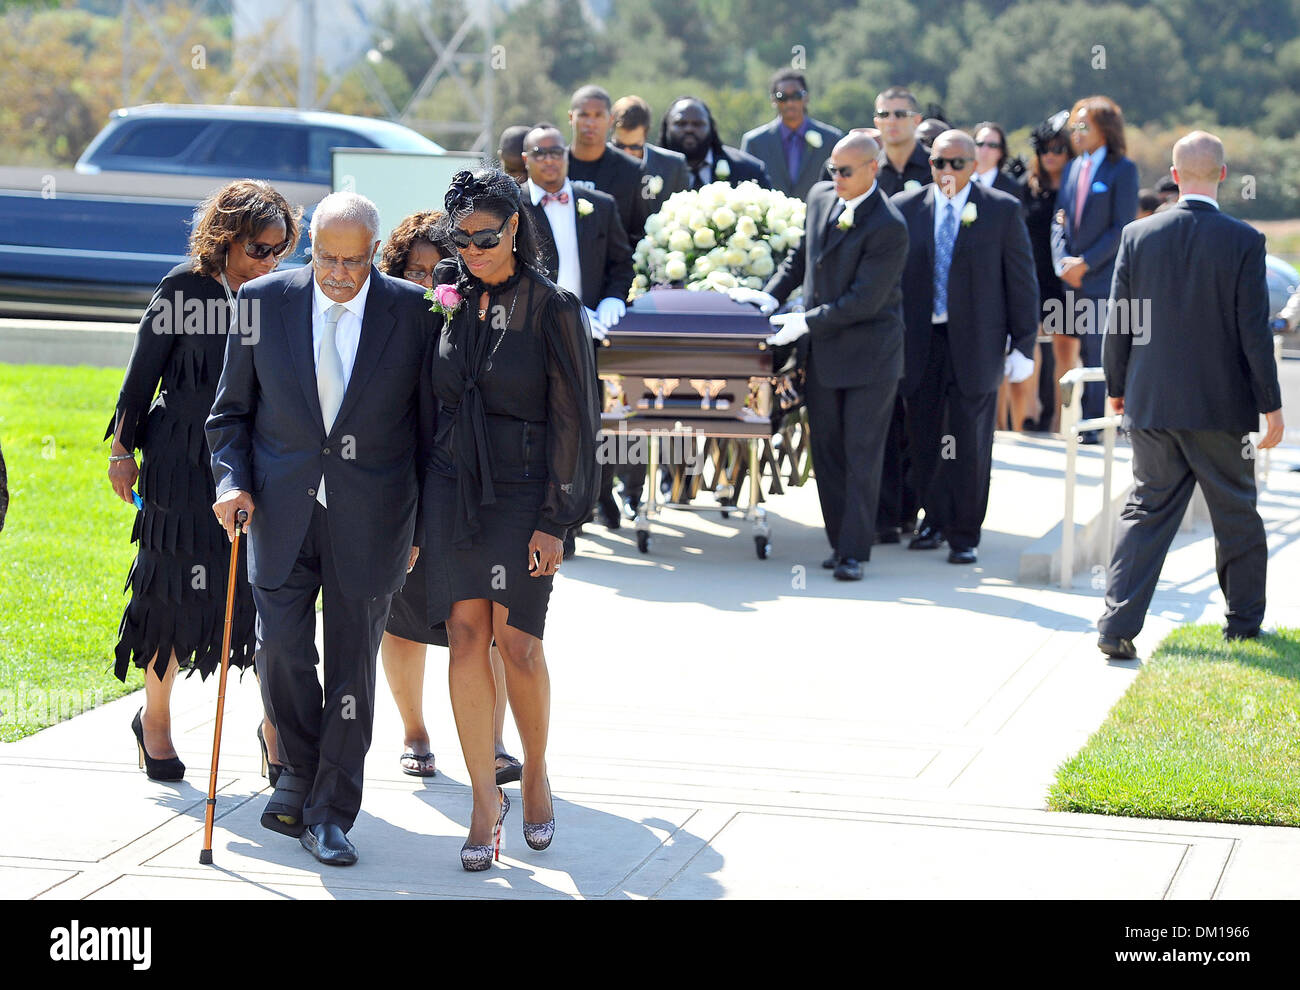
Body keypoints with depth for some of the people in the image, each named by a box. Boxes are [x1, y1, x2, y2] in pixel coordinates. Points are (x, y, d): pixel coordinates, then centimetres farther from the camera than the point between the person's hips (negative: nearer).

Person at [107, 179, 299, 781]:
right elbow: (142, 373, -2)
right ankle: (154, 719, 22)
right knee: (176, 591, 5)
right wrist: (122, 449, 0)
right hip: (183, 464, -3)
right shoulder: (184, 288, -7)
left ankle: (275, 720, 7)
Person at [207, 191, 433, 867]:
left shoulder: (413, 311, -4)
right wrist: (232, 482, -6)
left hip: (369, 517, -1)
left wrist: (425, 520, 3)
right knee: (281, 648, -6)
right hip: (281, 508, 1)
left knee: (352, 665, 2)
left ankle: (329, 813, 14)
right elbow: (231, 410, 9)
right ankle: (300, 774, 20)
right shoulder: (264, 301, 0)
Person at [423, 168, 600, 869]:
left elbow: (573, 419, -6)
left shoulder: (552, 308, -6)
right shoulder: (449, 299, 7)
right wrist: (417, 508, 11)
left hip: (522, 493, -3)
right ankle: (485, 802, 4)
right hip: (452, 488, 3)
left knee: (517, 643, -4)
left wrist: (556, 520, -10)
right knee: (466, 638, -2)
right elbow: (430, 402, 13)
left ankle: (536, 776, 20)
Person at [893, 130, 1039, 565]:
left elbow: (1021, 281, 1)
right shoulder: (904, 208, 5)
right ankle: (935, 520, 26)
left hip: (975, 343, -2)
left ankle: (964, 535, 10)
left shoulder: (1002, 210, 0)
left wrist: (1024, 345, -3)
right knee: (923, 439, 8)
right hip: (920, 344, 2)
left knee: (970, 443, 0)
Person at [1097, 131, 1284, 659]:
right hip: (1221, 404, -2)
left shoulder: (1137, 235, -3)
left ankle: (1117, 625, -3)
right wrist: (1270, 403, -1)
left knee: (1146, 510, 8)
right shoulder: (1244, 241, -11)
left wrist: (1116, 387, 14)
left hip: (1152, 401, 2)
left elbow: (1118, 321, 1)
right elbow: (1254, 330, -9)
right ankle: (1244, 620, 25)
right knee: (1236, 512, 14)